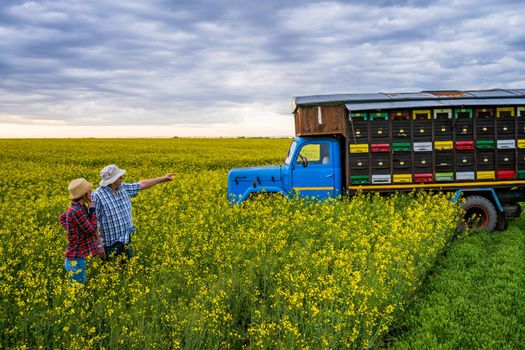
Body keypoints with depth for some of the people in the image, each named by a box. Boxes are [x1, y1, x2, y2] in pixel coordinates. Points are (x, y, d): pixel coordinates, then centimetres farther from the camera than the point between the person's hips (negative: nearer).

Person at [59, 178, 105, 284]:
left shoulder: (78, 208, 4)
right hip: (75, 259, -9)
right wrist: (92, 209, -13)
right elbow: (92, 230, -18)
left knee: (79, 286, 19)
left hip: (79, 256, 9)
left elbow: (62, 218, 24)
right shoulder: (76, 211, -23)